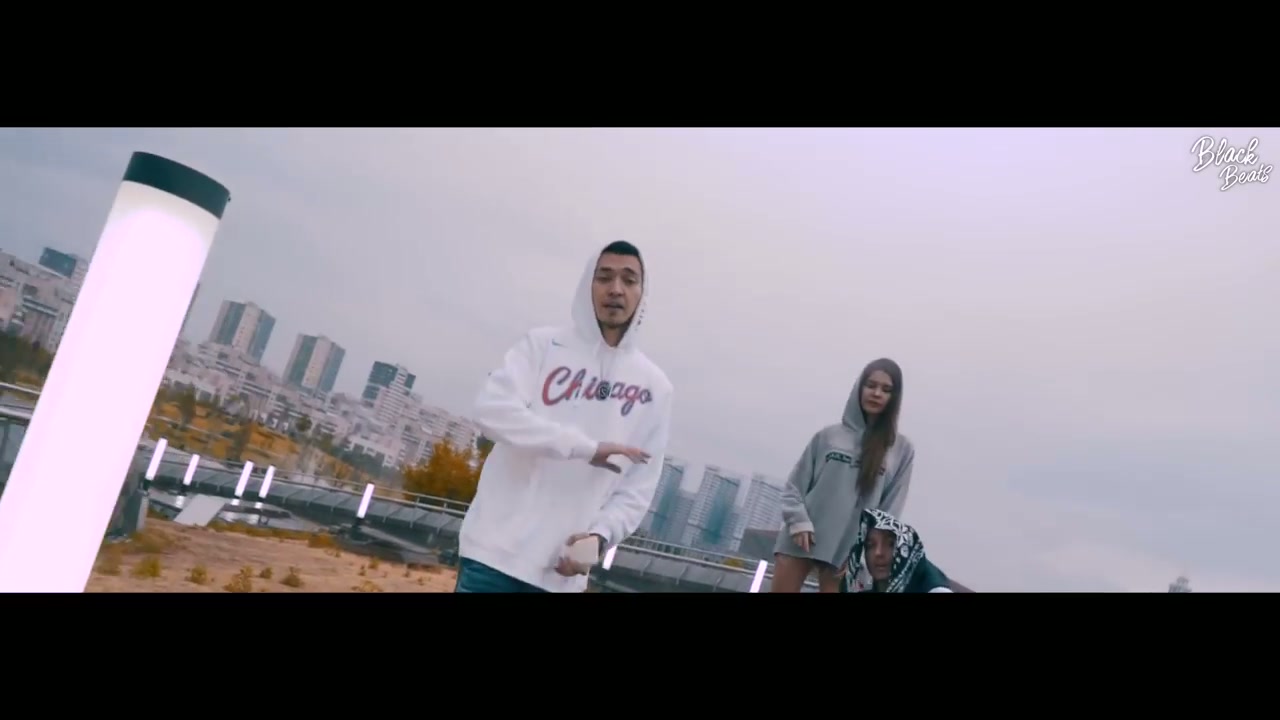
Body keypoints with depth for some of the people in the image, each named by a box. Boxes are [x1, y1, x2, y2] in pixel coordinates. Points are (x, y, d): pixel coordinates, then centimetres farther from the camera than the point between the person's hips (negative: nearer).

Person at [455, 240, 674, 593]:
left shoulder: (655, 387, 7)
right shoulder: (542, 345, 2)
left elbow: (639, 486, 7)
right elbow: (493, 408, -14)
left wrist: (601, 534, -12)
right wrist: (586, 447, -20)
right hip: (495, 551, -2)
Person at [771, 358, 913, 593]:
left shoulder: (902, 449, 5)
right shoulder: (828, 436, 7)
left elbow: (891, 509, 2)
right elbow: (794, 485, 8)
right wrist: (799, 522, -8)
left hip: (847, 551, -1)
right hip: (801, 540, 1)